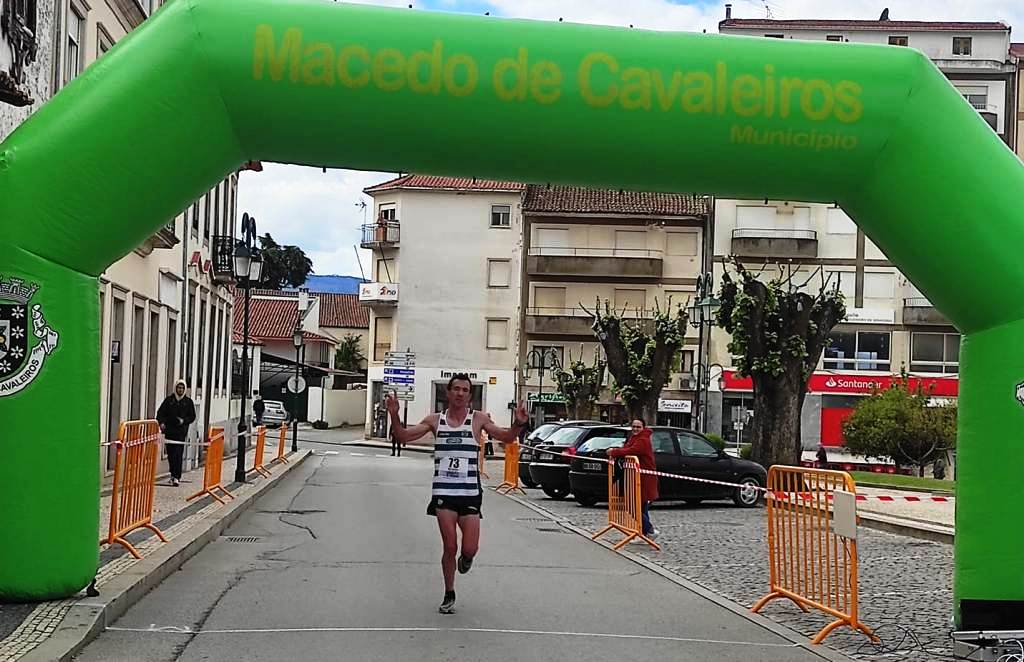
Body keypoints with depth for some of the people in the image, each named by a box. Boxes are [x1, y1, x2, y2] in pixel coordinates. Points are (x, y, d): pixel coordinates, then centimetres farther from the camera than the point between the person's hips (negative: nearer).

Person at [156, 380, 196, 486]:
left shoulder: (188, 402, 6)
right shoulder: (169, 400, 8)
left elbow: (192, 416, 8)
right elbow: (160, 412, 7)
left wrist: (184, 420, -11)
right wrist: (161, 422, -10)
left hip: (181, 432, -2)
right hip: (169, 431, 2)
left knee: (178, 454, -11)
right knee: (170, 454, 6)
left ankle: (176, 477, -14)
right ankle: (174, 474, 21)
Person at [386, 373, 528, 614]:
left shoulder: (478, 419, 1)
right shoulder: (435, 420, 5)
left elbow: (506, 437, -4)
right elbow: (403, 436, 5)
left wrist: (518, 424, -24)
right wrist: (394, 415, -13)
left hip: (470, 493, 0)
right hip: (443, 492, 0)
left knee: (470, 549, -4)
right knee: (449, 547, -1)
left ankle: (466, 558, 35)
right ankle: (449, 596, 19)